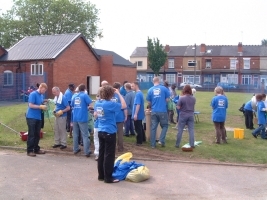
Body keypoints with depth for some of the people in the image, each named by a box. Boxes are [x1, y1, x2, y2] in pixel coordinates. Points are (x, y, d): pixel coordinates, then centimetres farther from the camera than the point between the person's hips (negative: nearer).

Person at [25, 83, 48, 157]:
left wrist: (43, 107, -1)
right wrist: (40, 106, -18)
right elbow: (30, 105, -17)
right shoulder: (33, 94, -12)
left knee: (37, 134, 12)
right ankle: (29, 151, 2)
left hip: (38, 117, 8)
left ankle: (36, 149, 22)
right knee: (31, 134, -4)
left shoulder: (41, 95, 13)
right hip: (31, 117, -8)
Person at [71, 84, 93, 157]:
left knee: (75, 134, 15)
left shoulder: (75, 96, 10)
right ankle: (87, 152, -5)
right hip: (82, 118, -5)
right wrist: (86, 107, 7)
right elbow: (90, 104, -13)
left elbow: (72, 106, 18)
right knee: (85, 135, -3)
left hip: (75, 118, 5)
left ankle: (75, 149, 21)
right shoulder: (85, 95, -5)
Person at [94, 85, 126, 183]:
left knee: (101, 154, 14)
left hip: (100, 132, 8)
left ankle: (101, 175, 22)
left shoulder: (97, 103, 5)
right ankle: (108, 177, 6)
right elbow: (124, 106, -16)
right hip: (109, 132, -8)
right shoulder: (110, 104, -19)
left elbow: (95, 115, 17)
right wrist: (119, 94, -10)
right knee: (109, 155, 0)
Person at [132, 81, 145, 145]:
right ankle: (142, 139, 30)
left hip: (138, 115, -10)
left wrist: (135, 114, -26)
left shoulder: (138, 94, -20)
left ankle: (139, 141, 7)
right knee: (140, 127, 19)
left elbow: (138, 105, -25)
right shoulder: (140, 93, 11)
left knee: (138, 128, 0)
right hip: (140, 114, 10)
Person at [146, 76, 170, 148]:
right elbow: (167, 99, 1)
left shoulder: (150, 90, 2)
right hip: (163, 111, -2)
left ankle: (153, 144, 11)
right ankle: (161, 140, -2)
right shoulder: (164, 88, -3)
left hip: (154, 111, 2)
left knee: (153, 127, 8)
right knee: (164, 126, 13)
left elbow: (149, 102, 6)